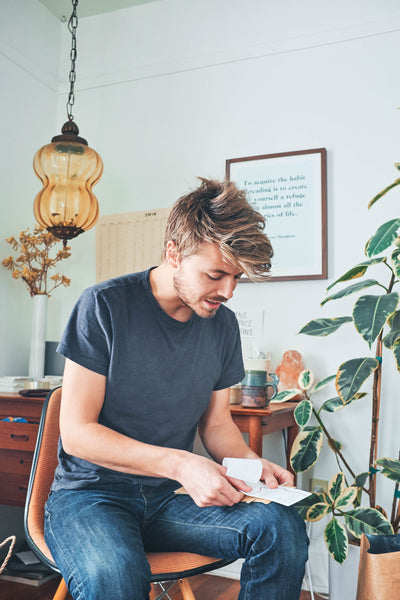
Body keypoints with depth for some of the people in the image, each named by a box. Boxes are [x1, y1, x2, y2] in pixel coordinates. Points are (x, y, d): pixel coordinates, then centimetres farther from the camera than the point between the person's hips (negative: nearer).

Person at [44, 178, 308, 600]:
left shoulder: (223, 324, 3)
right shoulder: (104, 306, -13)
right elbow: (76, 432, -14)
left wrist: (251, 463, -8)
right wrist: (180, 464, -24)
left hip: (167, 500, 5)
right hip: (90, 493, -4)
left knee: (282, 526, -20)